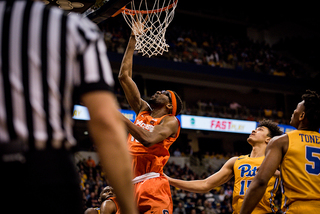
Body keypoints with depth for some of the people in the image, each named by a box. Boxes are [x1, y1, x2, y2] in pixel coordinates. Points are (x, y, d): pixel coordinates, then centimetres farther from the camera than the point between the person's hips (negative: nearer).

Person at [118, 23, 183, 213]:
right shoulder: (143, 110, 21)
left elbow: (149, 139, -18)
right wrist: (133, 39, 21)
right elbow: (124, 76, 21)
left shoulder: (170, 121, 3)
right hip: (130, 185, 6)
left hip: (152, 185, -6)